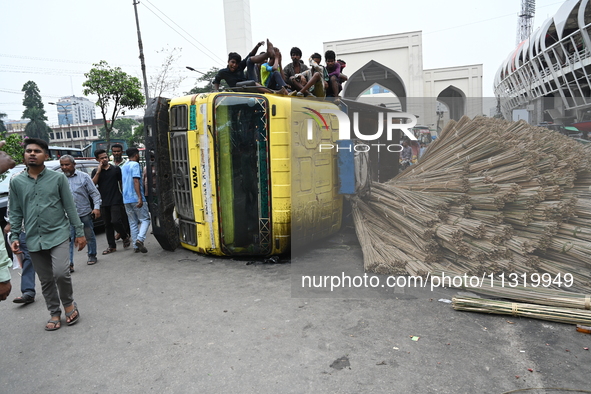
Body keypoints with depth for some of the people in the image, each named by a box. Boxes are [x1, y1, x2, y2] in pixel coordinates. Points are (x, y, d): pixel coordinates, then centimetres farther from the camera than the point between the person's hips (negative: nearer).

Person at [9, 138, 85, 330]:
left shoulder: (58, 178, -2)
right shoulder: (16, 181, 4)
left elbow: (70, 207, -1)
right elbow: (16, 212, 9)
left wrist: (79, 232, -2)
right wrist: (14, 237, 2)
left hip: (58, 234, -3)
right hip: (34, 239, 3)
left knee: (61, 272, -16)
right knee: (46, 280, 10)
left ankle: (69, 303, 11)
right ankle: (54, 313, 26)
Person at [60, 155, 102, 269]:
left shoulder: (83, 176, -1)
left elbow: (94, 193, -1)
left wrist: (96, 207, -11)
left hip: (85, 213, -1)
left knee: (89, 236, 12)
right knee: (69, 239, -5)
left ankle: (92, 256, 30)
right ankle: (69, 264, -3)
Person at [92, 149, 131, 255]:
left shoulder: (116, 169, 3)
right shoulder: (95, 171, 8)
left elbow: (122, 182, 9)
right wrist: (98, 172, -12)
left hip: (116, 201, -3)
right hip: (104, 202, 3)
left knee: (116, 221, -16)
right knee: (108, 225, 9)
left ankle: (126, 237, 11)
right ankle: (112, 246, 17)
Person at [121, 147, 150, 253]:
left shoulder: (124, 166, 19)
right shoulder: (135, 165, -7)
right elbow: (136, 181, -18)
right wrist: (140, 198, -23)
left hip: (126, 199, 8)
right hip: (136, 198, -8)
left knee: (133, 223, 10)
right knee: (145, 219, 0)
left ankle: (136, 246, 9)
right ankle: (140, 239, -20)